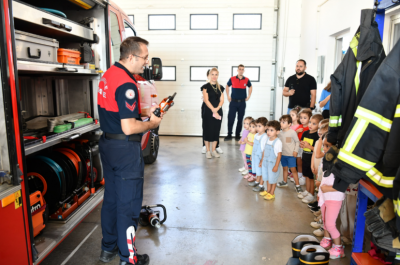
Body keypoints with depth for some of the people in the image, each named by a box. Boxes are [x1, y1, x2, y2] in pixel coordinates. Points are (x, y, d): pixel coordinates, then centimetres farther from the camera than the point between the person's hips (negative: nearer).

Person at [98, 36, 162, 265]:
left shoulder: (108, 75, 9)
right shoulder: (127, 84, -22)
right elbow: (129, 128, -26)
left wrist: (144, 112, 12)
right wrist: (152, 123, -9)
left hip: (107, 143, 10)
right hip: (125, 149, -10)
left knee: (111, 197, 20)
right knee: (128, 203, 4)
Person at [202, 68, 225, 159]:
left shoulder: (220, 87, 11)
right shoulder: (206, 86, -2)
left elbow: (222, 100, 6)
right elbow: (206, 100, -9)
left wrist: (217, 109, -12)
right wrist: (213, 111, -16)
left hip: (218, 112, 4)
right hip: (208, 112, -4)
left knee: (216, 130, 6)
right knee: (208, 131, -1)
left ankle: (214, 150, 16)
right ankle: (208, 151, 9)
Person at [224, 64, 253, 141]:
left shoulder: (246, 80, 1)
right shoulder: (232, 79, -2)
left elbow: (250, 87, 21)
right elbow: (227, 86, 16)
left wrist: (249, 96, 12)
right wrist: (228, 96, 8)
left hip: (242, 102, 1)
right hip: (233, 102, -1)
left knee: (240, 119, 6)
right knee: (230, 119, -4)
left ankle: (237, 135, 16)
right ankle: (229, 135, 6)